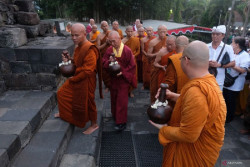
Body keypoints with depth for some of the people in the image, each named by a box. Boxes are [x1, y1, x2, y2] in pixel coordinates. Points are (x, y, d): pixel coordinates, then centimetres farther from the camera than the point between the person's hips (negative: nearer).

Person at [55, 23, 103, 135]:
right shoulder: (78, 47, 5)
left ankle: (94, 125, 29)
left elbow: (87, 71, -27)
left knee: (86, 102, 6)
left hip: (86, 82, -10)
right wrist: (69, 61, -3)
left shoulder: (90, 50, -25)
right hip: (76, 78, 10)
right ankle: (65, 113, 49)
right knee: (62, 93, 23)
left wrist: (73, 79, -15)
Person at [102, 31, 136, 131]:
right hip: (113, 79, 5)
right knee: (113, 99, 15)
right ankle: (115, 116, 36)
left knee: (122, 101, 0)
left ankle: (121, 122, 11)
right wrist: (109, 61, -19)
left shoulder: (127, 50, -13)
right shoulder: (109, 50, -1)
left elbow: (132, 65, -9)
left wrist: (123, 72, -20)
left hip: (123, 79, -4)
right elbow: (103, 62, 2)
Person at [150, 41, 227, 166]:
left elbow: (188, 135, -32)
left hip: (196, 151, -8)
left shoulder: (196, 91, -36)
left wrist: (163, 129, -17)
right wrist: (174, 96, 4)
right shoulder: (209, 79, -5)